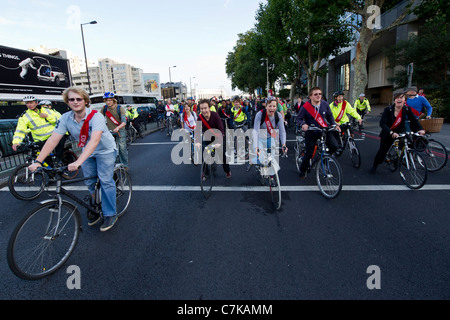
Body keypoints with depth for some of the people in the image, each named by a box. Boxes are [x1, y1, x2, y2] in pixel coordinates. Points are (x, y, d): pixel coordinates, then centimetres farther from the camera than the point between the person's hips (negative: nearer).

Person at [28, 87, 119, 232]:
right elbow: (53, 140, -13)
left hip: (105, 150, -5)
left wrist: (78, 162, -51)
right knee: (90, 183, 8)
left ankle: (110, 214, 0)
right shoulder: (65, 118, -11)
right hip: (87, 153, 5)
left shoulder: (96, 116, -28)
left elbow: (95, 140, -41)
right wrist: (38, 161, -21)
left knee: (105, 181, -11)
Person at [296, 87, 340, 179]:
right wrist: (303, 124, -30)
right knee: (309, 153, -1)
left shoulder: (325, 104, -4)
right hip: (311, 132, -3)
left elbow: (330, 116, 11)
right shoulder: (305, 107, -14)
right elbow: (299, 119, -9)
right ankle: (302, 170, 23)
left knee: (334, 146, -16)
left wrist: (334, 125, 0)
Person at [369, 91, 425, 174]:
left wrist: (420, 129, -23)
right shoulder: (388, 110, -19)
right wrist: (391, 132, -42)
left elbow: (414, 120, -5)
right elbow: (382, 123, -27)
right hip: (388, 134, -3)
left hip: (400, 132, 3)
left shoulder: (407, 109, -9)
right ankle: (374, 166, 17)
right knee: (382, 151, -2)